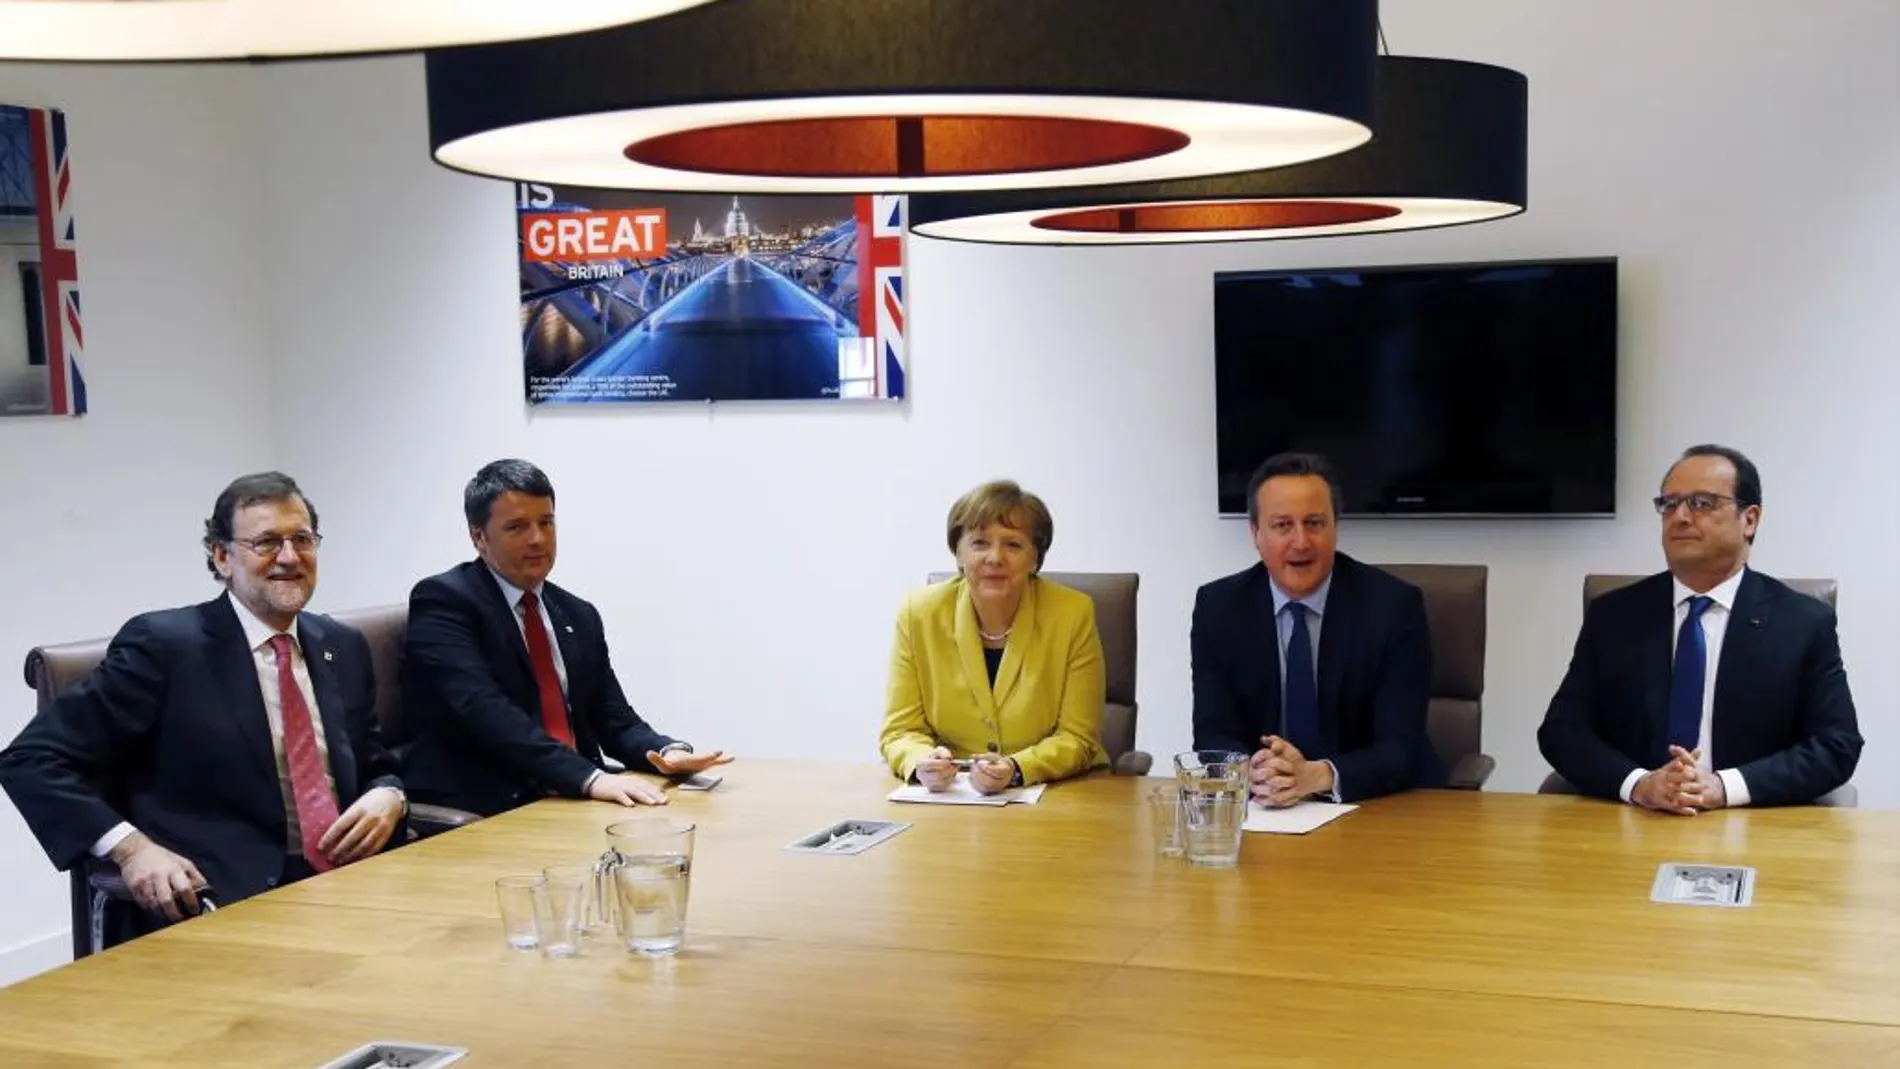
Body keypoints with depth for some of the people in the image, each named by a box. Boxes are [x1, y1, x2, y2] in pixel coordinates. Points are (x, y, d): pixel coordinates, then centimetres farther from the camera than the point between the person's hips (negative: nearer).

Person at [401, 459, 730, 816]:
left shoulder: (580, 616, 17)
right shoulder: (442, 601, -5)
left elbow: (614, 719, 14)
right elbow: (484, 712, -18)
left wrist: (667, 753, -9)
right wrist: (590, 778, -28)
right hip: (479, 813, -7)